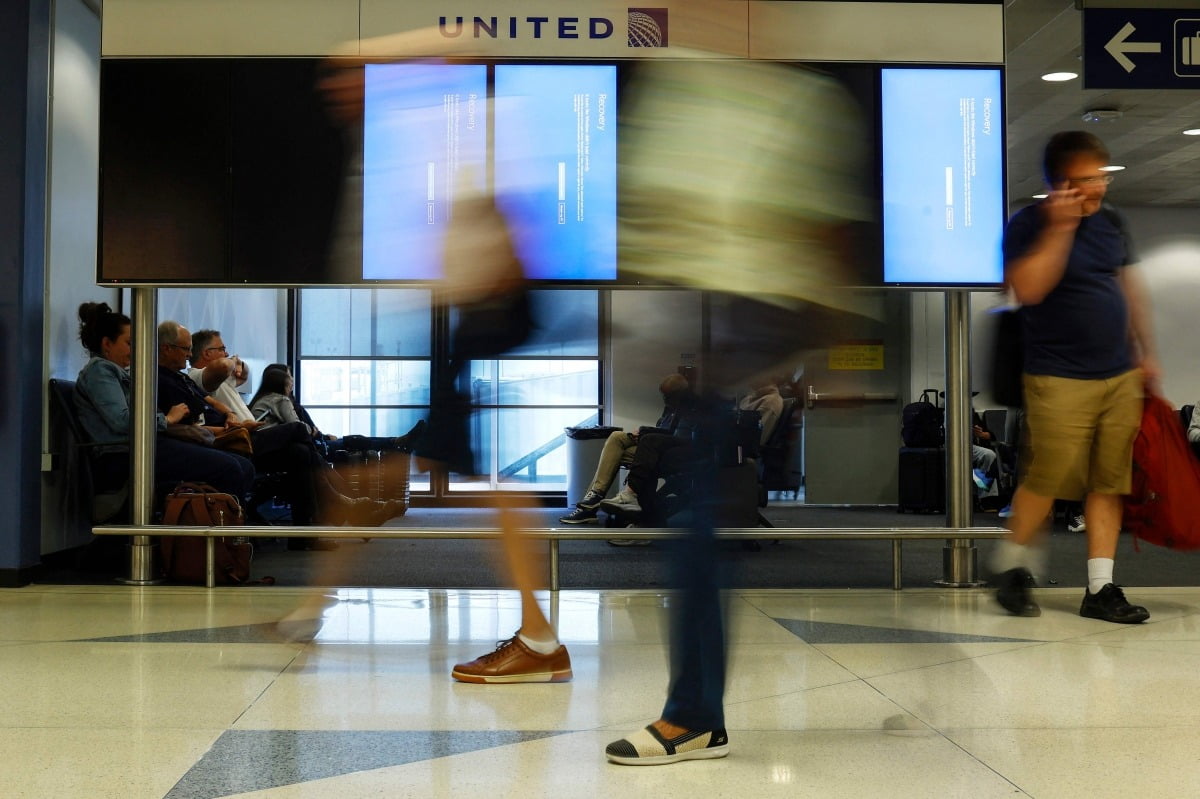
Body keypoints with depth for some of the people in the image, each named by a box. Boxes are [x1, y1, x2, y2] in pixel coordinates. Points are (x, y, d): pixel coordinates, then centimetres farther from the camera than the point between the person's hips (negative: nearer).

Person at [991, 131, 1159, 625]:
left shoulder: (1110, 222, 13)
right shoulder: (1028, 226, -5)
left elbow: (1130, 287, 20)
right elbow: (1028, 288, -20)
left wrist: (1146, 353, 18)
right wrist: (1059, 228, -22)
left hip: (1121, 376, 6)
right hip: (1060, 378, -6)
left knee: (1108, 483, 4)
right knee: (1046, 478, -7)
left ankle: (1100, 588, 11)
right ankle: (1013, 567, 15)